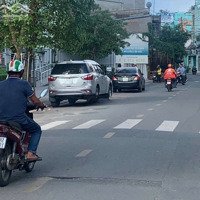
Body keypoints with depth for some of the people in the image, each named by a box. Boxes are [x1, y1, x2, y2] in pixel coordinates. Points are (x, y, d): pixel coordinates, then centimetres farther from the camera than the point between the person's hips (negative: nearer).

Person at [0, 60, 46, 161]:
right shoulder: (23, 84, -5)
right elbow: (35, 101, -3)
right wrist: (42, 105, 17)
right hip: (19, 119, -4)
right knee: (37, 130, 19)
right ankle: (30, 153, 2)